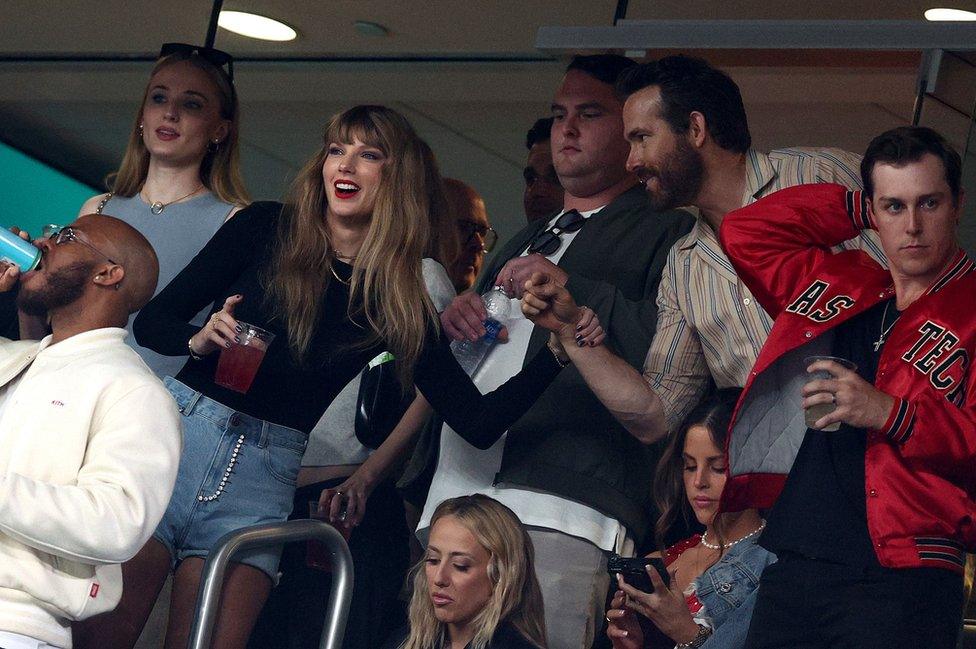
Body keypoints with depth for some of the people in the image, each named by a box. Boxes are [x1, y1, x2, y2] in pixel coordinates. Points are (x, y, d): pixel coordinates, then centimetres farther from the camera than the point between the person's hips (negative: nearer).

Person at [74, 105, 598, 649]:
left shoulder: (399, 307, 6)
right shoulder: (266, 230, 3)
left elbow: (477, 422, 1)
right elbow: (153, 322, 5)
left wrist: (557, 352, -11)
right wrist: (198, 340, -17)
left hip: (264, 477, 1)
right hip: (180, 431, -1)